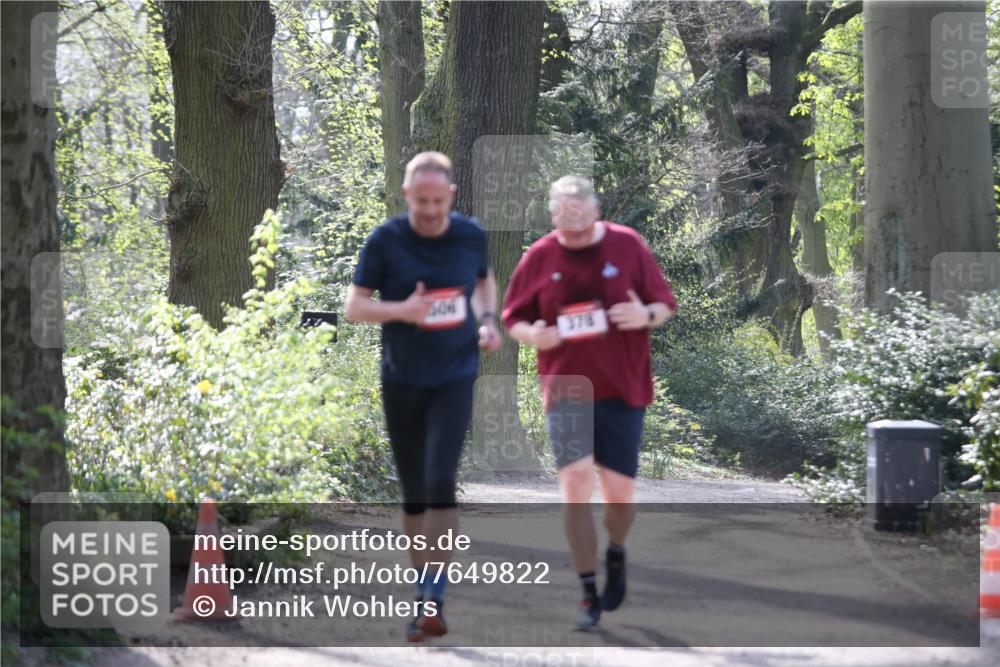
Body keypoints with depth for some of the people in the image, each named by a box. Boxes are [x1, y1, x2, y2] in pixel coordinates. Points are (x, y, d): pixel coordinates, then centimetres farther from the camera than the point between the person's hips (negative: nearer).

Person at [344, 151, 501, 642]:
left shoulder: (471, 236, 0)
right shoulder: (385, 241, -8)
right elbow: (353, 306, -4)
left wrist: (488, 319, 2)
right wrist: (402, 310, -22)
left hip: (454, 377, 0)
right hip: (402, 381, 0)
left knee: (440, 482, -15)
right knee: (413, 492, 8)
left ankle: (436, 600, -16)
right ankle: (422, 591, 23)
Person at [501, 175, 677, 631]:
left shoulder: (627, 246, 0)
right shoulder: (539, 257, 1)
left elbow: (666, 303, 6)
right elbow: (513, 318, 10)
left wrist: (646, 314, -16)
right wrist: (532, 334, -12)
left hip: (622, 389, 0)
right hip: (565, 388, 0)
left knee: (620, 492, 0)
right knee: (575, 483, -13)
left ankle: (616, 552, 34)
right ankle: (588, 593, -5)